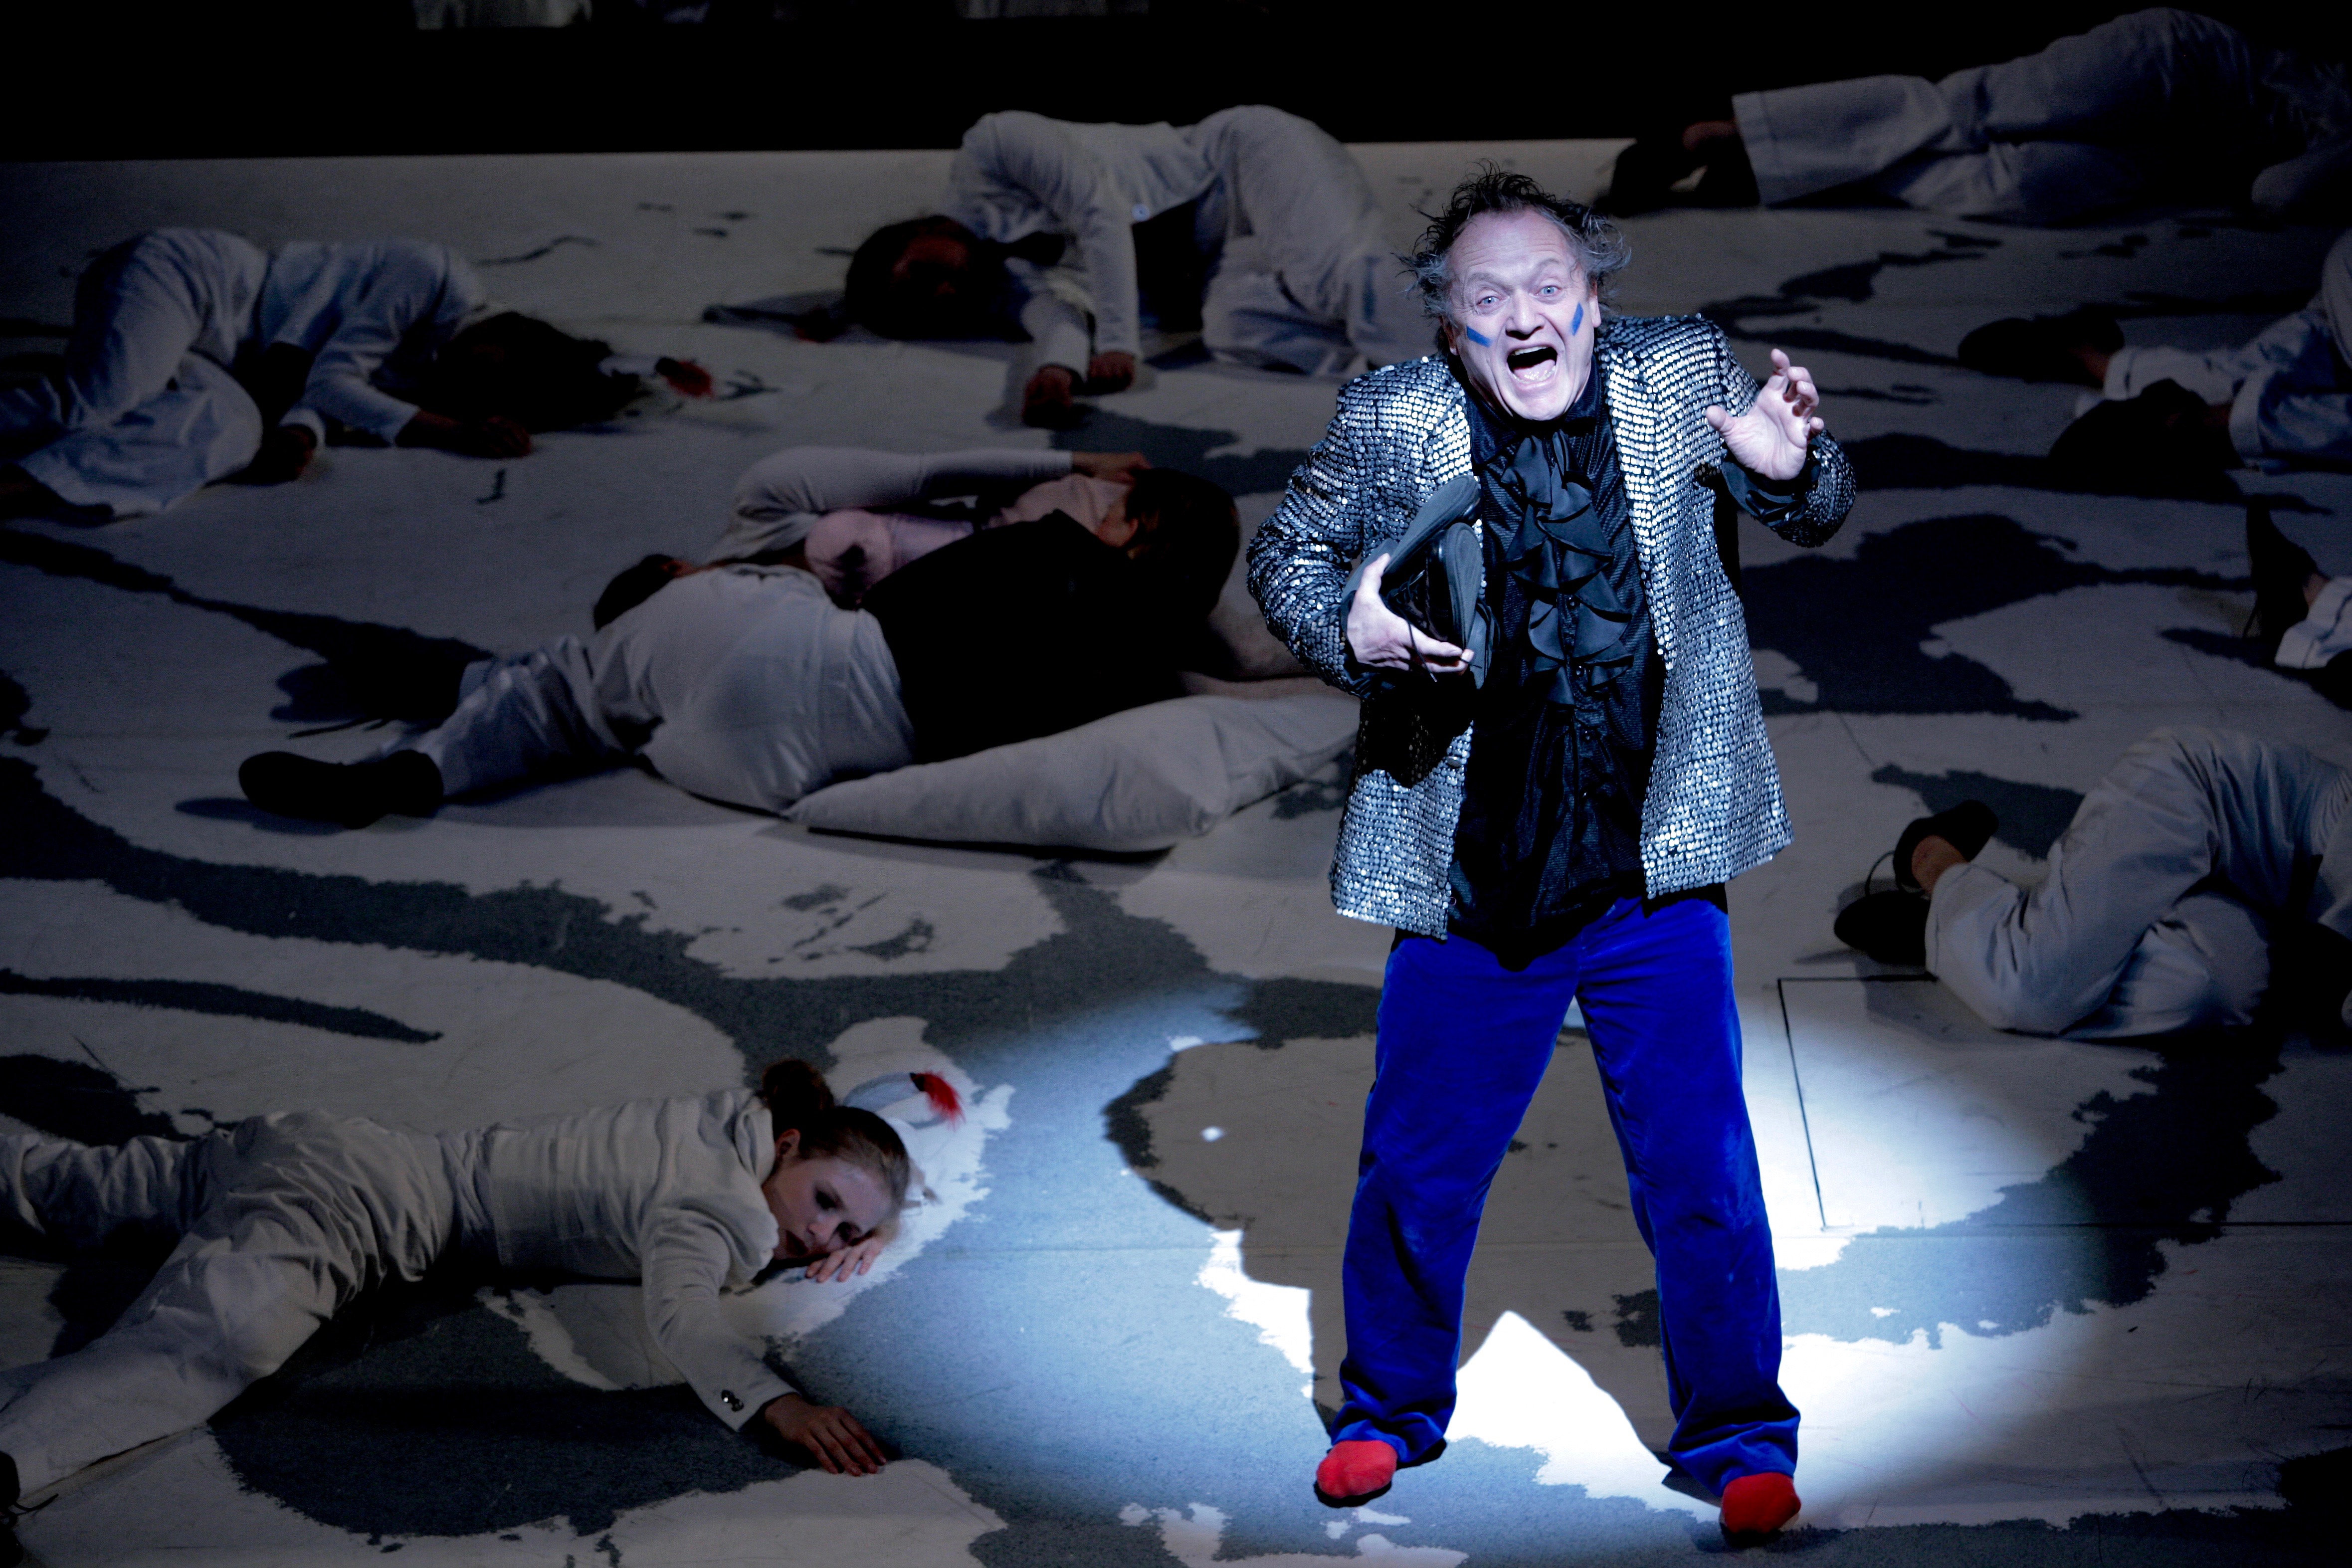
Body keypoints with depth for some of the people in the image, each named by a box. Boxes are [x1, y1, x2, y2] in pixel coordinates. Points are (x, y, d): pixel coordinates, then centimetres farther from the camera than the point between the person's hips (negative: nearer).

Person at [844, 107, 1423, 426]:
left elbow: (1103, 214, -21)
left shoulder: (993, 145, -13)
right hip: (1216, 270, 6)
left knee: (1327, 268, -34)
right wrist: (1058, 368, -40)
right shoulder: (1006, 289, 4)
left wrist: (1117, 346, -30)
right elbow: (1060, 314, -14)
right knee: (1237, 331, -27)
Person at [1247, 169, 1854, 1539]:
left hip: (1656, 873, 0)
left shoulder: (1683, 375, 0)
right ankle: (1392, 1410, 34)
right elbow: (1285, 555, 9)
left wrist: (1792, 468, -12)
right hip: (1466, 882, 0)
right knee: (1418, 1169, 12)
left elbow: (1815, 518, 13)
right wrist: (1348, 627, -13)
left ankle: (1739, 1436, 22)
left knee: (1700, 1169, 3)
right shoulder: (1390, 420, -4)